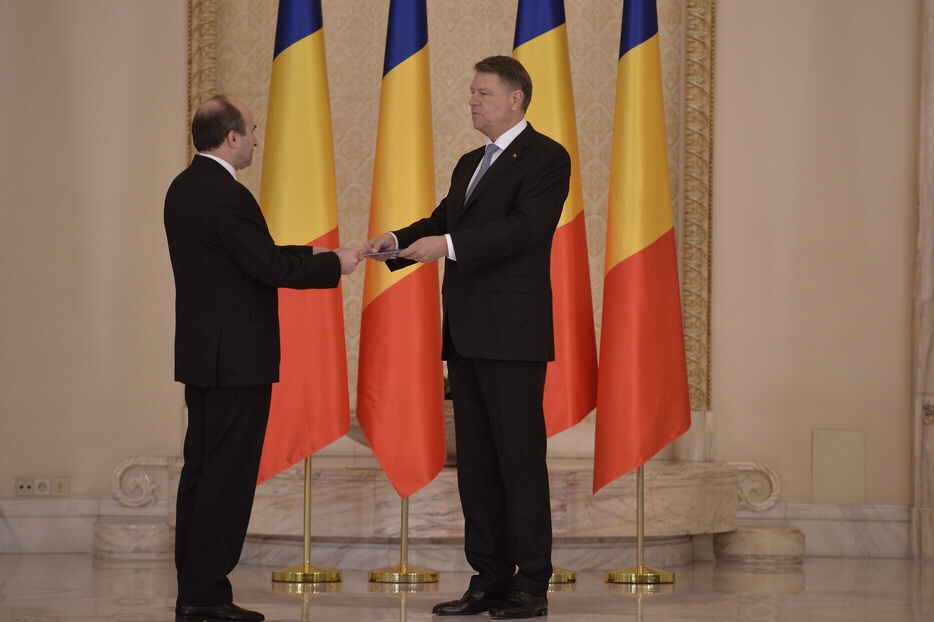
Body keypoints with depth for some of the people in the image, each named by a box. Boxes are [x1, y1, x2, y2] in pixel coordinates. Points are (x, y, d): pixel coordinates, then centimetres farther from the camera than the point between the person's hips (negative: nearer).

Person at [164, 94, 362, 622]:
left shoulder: (185, 188, 12)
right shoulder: (227, 196, -19)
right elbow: (270, 267, -20)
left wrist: (308, 253, 18)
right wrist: (334, 263, -6)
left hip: (202, 355, 10)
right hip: (237, 356, -10)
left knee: (202, 469, 12)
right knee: (228, 474, -5)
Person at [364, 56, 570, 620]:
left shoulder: (546, 158, -5)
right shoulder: (470, 164, 22)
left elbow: (522, 226, -18)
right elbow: (442, 220, 17)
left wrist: (449, 246, -25)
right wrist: (398, 241, -3)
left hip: (512, 336, -9)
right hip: (467, 335, 9)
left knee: (520, 458, -6)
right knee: (475, 461, 9)